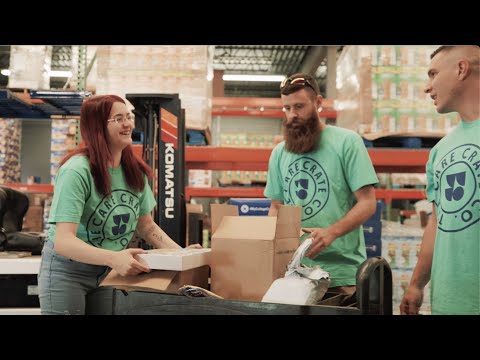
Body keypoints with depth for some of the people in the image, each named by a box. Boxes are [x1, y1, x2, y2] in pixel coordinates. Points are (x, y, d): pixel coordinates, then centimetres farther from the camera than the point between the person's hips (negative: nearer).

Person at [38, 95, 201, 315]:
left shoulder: (135, 171, -3)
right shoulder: (76, 171, -23)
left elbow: (147, 226, 7)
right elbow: (63, 241, -29)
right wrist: (113, 258, -43)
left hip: (109, 271, 6)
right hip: (67, 271, -6)